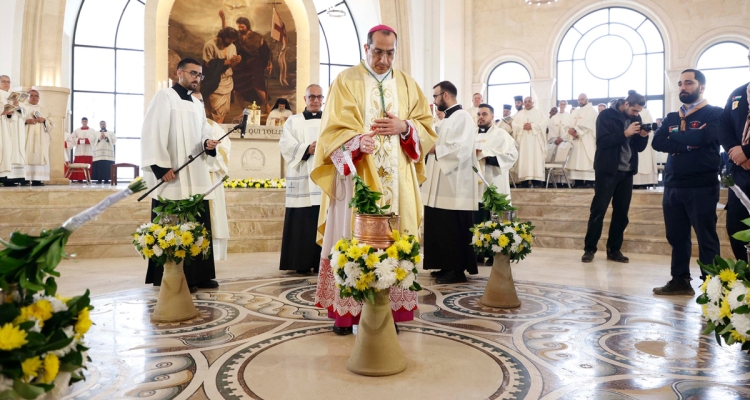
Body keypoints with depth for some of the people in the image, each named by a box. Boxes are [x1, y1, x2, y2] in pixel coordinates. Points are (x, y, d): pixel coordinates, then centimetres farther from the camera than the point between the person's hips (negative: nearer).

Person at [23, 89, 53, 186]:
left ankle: (37, 179, -10)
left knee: (39, 157, -7)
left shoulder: (45, 111, 20)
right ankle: (24, 179, -15)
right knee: (27, 156, -12)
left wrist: (44, 121, -6)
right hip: (27, 138, -2)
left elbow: (52, 124, 12)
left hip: (41, 139, 2)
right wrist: (26, 121, -14)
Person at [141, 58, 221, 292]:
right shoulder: (164, 97, -2)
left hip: (196, 177, 7)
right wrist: (161, 166, -19)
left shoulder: (197, 105, 20)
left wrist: (208, 143, -8)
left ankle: (198, 276, 14)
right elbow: (153, 133, -11)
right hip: (172, 177, -7)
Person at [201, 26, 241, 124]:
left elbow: (231, 65, 10)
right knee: (217, 114, -6)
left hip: (228, 84, 6)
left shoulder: (232, 46, 6)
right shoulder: (210, 45, -11)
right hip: (215, 84, -6)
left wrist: (235, 61, -15)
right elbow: (208, 64, -16)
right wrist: (227, 61, -20)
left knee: (224, 112, 8)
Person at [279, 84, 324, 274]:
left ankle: (323, 262, 3)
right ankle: (302, 263, 4)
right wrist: (307, 149, -17)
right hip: (302, 178, -1)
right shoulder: (293, 121, 14)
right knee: (302, 223, -2)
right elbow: (286, 145, -1)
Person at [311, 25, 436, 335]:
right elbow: (332, 131, -6)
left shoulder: (407, 85, 14)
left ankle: (389, 309, 12)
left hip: (396, 180, 3)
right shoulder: (345, 82, 4)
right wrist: (357, 141, -26)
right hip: (356, 176, -3)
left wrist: (404, 127, -8)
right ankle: (345, 310, 9)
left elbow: (426, 127, 12)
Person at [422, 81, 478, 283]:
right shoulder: (447, 118, 19)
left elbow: (461, 148, -23)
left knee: (455, 231, -4)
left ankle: (458, 270, 5)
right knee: (442, 229, 12)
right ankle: (447, 266, 20)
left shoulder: (462, 117, -11)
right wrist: (432, 147, 7)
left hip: (455, 185, -10)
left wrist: (435, 149, -14)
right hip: (442, 183, 10)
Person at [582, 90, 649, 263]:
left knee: (621, 212, 7)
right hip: (608, 171, -6)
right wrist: (625, 133, -22)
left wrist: (643, 136, -8)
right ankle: (589, 249, 5)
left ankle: (614, 249, 15)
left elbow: (639, 147, 11)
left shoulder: (635, 118, 11)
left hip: (627, 172, 6)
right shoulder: (606, 115, -5)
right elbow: (602, 141, -16)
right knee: (598, 210, -3)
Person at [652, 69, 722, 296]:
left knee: (707, 238, 0)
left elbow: (702, 137, -18)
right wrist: (687, 142, -10)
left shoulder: (714, 113, 1)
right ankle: (680, 280, 18)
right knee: (677, 237, 9)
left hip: (702, 186, -5)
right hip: (673, 186, 6)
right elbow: (657, 143, 1)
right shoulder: (671, 118, 16)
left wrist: (675, 138, -3)